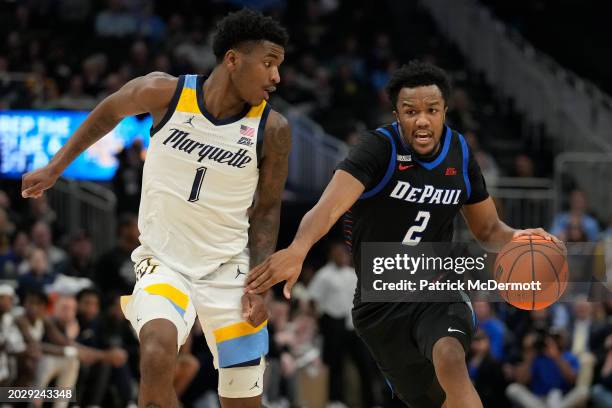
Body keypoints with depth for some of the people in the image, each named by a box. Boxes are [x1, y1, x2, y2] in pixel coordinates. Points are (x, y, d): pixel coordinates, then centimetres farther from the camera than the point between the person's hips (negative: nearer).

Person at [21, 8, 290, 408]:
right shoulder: (165, 93, -12)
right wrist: (54, 168, 13)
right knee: (158, 356, -31)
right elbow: (110, 111, 9)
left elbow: (267, 210, 3)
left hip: (230, 269, 2)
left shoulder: (273, 129, -9)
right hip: (164, 264, -1)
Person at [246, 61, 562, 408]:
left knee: (450, 360, -31)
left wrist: (517, 239, -15)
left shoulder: (459, 153, -3)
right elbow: (330, 206, -38)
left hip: (438, 292, 2)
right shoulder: (379, 150, -19)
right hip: (380, 305, -2)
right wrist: (299, 248, -59)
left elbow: (488, 229, 10)